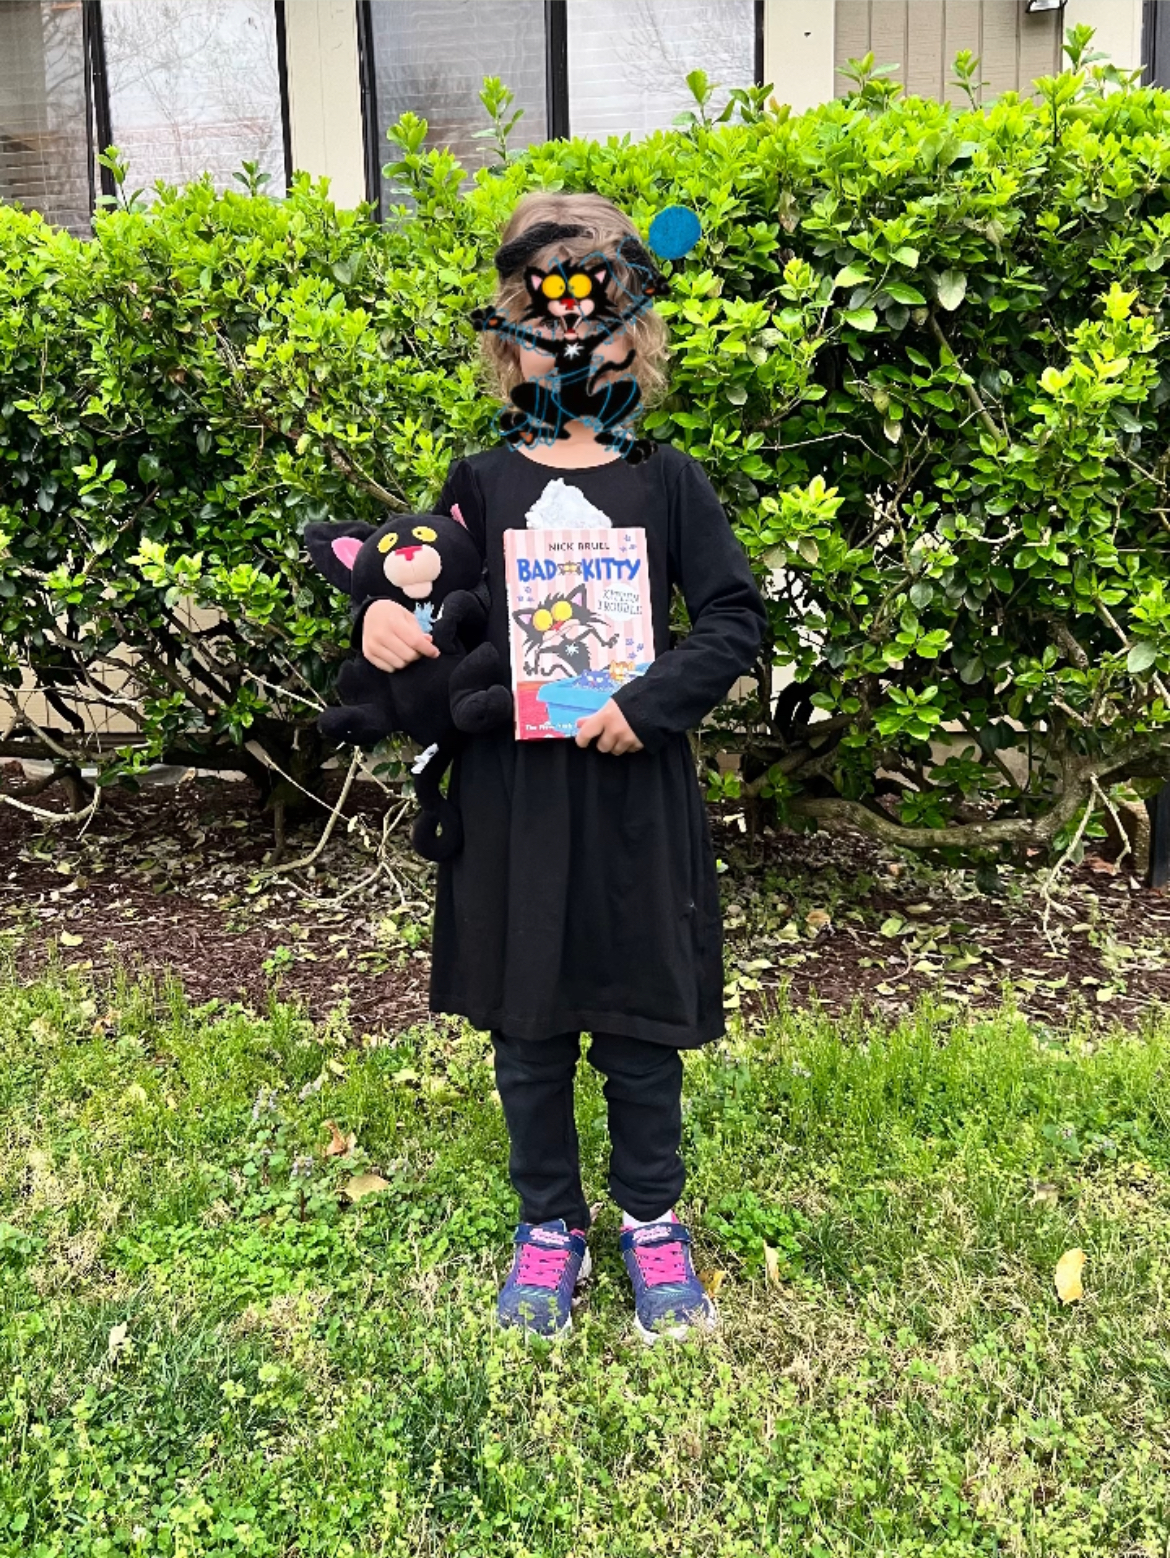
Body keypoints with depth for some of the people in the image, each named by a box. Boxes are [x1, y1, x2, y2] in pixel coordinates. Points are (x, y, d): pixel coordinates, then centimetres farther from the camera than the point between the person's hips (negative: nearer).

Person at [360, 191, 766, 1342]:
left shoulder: (666, 481, 2)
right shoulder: (481, 483, 5)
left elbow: (734, 617, -2)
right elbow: (431, 605, 11)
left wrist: (649, 702, -15)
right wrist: (380, 613, -12)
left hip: (635, 792, -1)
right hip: (511, 793, 1)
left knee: (640, 1023, 9)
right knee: (526, 1027, 11)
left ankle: (652, 1224, 30)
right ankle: (548, 1227, 31)